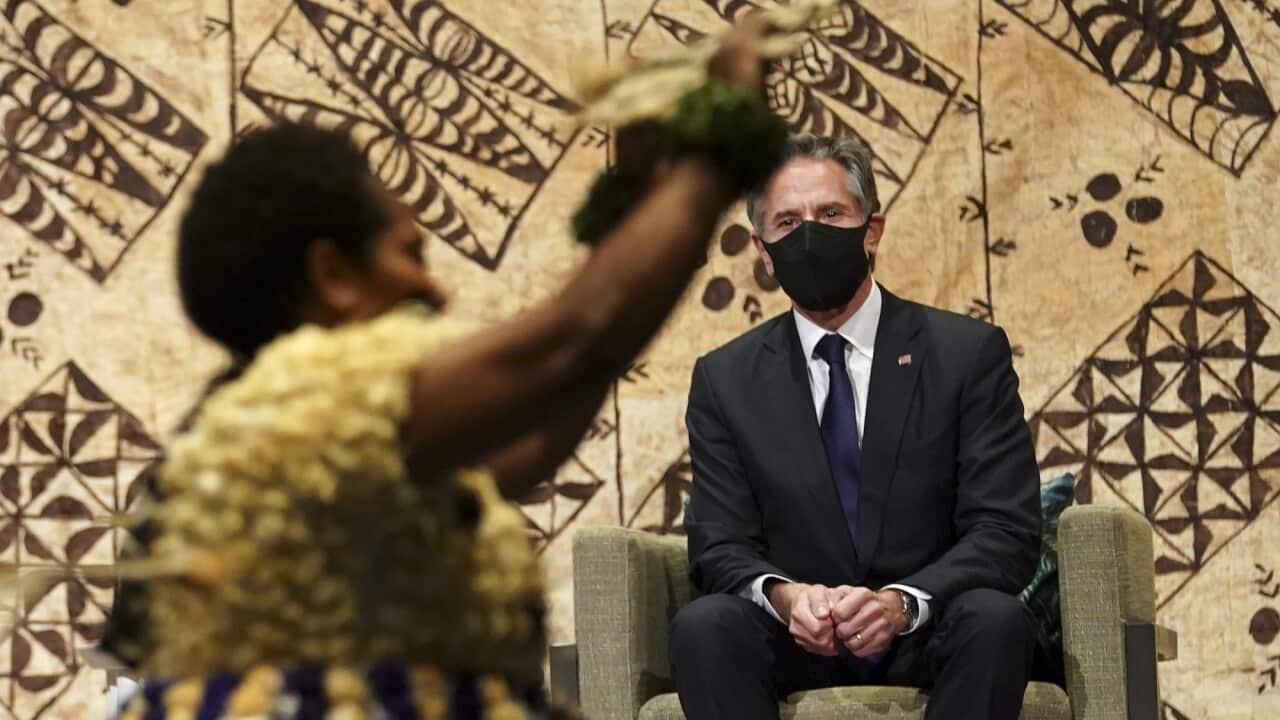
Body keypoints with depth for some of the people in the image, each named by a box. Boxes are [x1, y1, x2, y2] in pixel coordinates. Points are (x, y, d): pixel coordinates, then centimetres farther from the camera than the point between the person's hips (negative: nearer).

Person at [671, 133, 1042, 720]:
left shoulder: (969, 353, 2)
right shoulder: (725, 379, 8)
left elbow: (1006, 532, -5)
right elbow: (720, 547, 3)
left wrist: (902, 602, -24)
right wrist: (781, 595, -21)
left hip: (930, 634, -1)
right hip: (794, 640, 1)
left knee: (995, 617, -34)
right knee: (701, 625, -30)